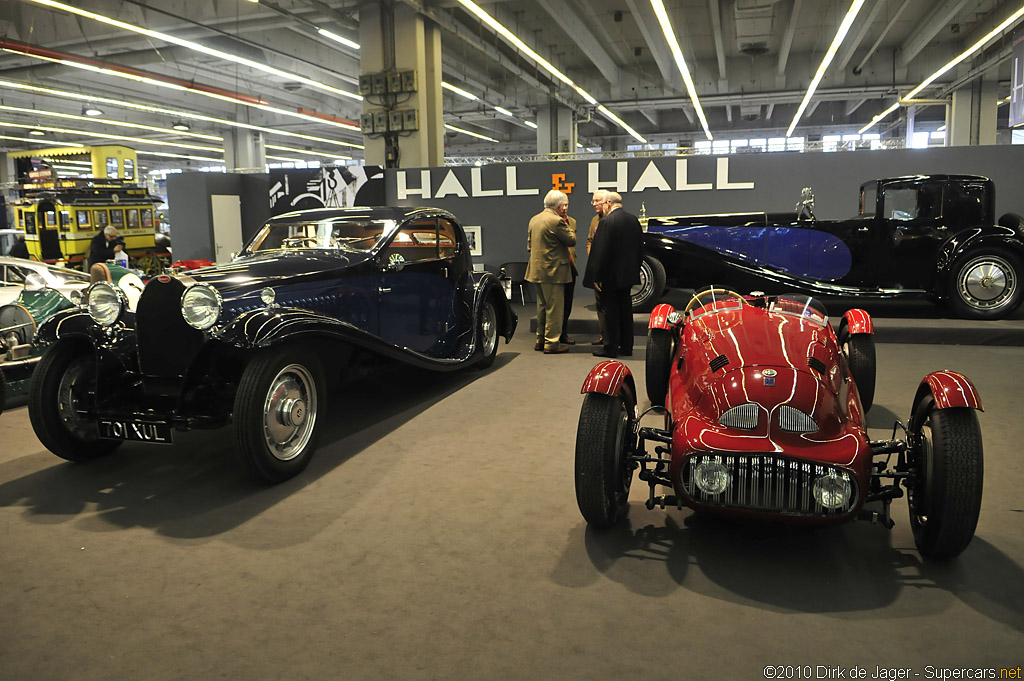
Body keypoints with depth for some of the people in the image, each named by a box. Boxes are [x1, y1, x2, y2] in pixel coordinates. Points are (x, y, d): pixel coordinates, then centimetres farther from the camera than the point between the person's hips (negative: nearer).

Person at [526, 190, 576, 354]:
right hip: (553, 271, -9)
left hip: (538, 270, 9)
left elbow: (529, 244, 17)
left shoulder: (534, 219, 11)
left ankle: (540, 340, 24)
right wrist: (566, 222, 2)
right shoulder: (557, 221, -16)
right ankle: (551, 344, 1)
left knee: (542, 306, 17)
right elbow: (572, 240, -9)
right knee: (554, 308, -2)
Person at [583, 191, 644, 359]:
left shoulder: (606, 222, -17)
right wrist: (635, 268, 20)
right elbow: (640, 248, 11)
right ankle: (626, 346, 21)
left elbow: (600, 251, -19)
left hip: (610, 276, -7)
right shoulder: (633, 220, 5)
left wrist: (596, 276, -14)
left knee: (611, 312, 1)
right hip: (628, 274, 7)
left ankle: (610, 348, 8)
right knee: (625, 309, 14)